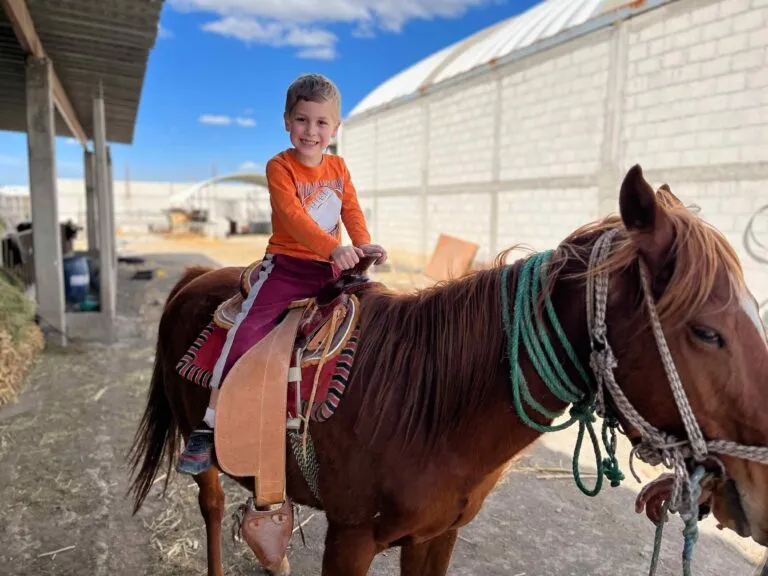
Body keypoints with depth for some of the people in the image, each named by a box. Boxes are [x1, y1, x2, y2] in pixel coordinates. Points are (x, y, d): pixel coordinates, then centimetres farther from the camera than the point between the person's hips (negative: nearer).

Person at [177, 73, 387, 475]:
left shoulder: (338, 167, 12)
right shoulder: (280, 166, -7)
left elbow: (352, 211, 7)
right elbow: (293, 216, -22)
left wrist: (364, 246, -14)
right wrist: (334, 247, -36)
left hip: (330, 268, 5)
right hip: (287, 266, -5)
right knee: (244, 335, -20)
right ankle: (208, 428, -8)